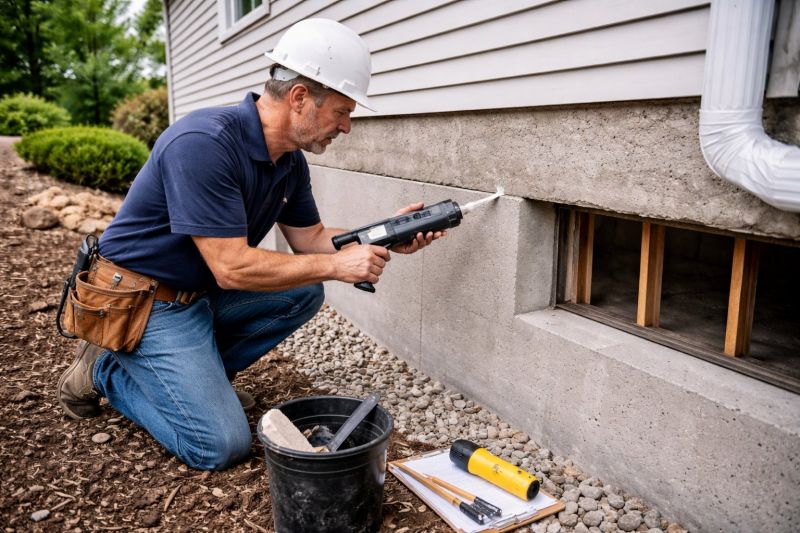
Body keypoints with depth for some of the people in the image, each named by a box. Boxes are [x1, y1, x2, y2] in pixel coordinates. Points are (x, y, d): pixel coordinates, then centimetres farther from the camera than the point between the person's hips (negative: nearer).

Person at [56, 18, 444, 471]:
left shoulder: (291, 160, -2)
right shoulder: (204, 143, -29)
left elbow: (310, 238, 7)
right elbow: (232, 267, -30)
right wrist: (337, 266, -24)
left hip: (204, 293, 8)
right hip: (146, 301, -8)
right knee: (222, 445, -12)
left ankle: (198, 373, 9)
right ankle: (106, 367, 8)